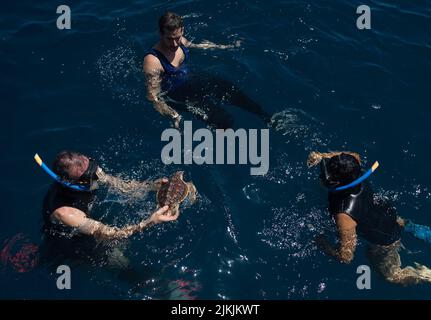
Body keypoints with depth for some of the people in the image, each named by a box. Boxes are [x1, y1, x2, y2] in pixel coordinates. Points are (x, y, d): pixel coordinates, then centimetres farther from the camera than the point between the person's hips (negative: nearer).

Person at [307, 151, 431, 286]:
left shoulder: (345, 215, -45)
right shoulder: (356, 177, -27)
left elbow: (346, 257, -37)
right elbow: (355, 155, -2)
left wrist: (323, 244, -20)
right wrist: (321, 156, -12)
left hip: (384, 243, -6)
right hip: (390, 216, 6)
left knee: (393, 275, 22)